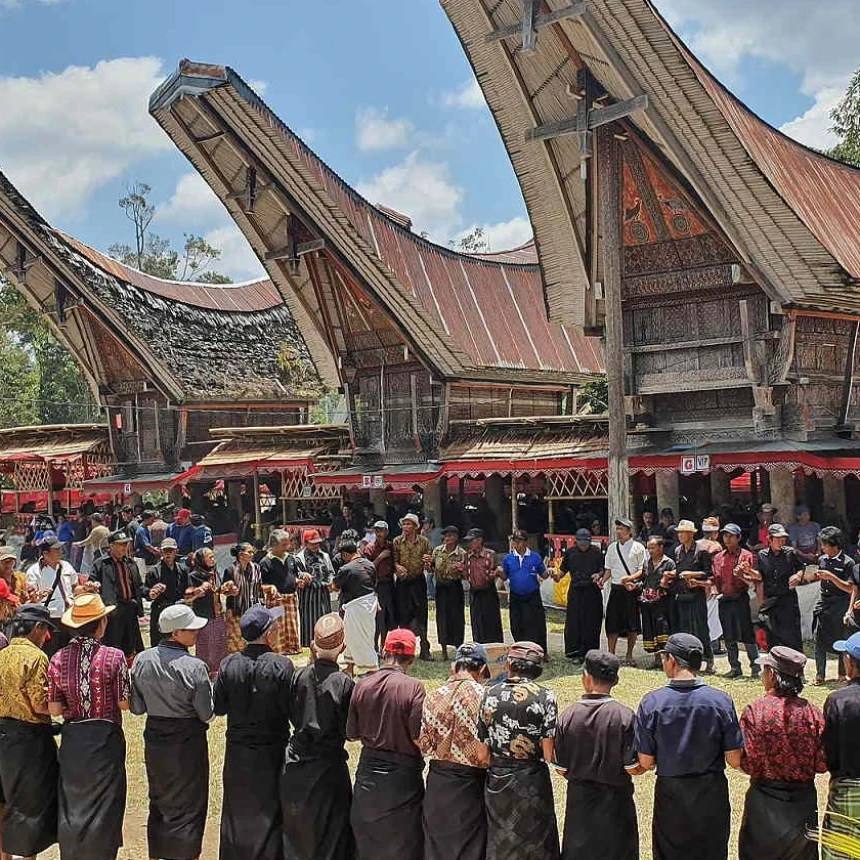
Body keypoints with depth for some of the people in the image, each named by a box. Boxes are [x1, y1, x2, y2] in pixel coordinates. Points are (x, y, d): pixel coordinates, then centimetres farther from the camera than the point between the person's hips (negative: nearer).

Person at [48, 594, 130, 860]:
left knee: (71, 803, 16)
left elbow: (54, 710, -2)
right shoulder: (114, 657, -15)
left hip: (72, 740, 3)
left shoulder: (58, 659, -4)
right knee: (103, 805, 10)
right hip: (105, 738, -3)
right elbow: (124, 704, -11)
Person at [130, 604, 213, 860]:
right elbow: (207, 714, -14)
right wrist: (208, 687, 1)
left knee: (159, 801, 22)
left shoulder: (142, 661, -7)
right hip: (187, 742, -5)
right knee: (188, 804, 11)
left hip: (154, 739, 5)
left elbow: (136, 707, 0)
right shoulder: (194, 667, -22)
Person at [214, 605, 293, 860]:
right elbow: (291, 710, -16)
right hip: (271, 752, -3)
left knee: (238, 810, 18)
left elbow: (218, 708, -3)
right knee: (270, 810, 11)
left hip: (237, 751, 3)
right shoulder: (282, 666, -18)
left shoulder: (228, 665, -9)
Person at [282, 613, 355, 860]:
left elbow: (292, 716, 3)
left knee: (296, 828, 21)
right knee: (328, 833, 10)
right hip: (328, 765, -4)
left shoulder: (300, 676, -8)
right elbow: (352, 729, -10)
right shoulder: (344, 683, -17)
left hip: (296, 763, 4)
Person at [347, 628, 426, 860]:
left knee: (368, 841, 19)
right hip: (402, 775, -3)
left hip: (368, 771, 4)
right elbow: (418, 738, -18)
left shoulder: (362, 685, -6)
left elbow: (352, 734, 1)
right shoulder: (413, 688, -17)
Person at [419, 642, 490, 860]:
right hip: (467, 785, -5)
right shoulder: (480, 695, -14)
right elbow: (483, 755, -18)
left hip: (436, 783, 5)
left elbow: (424, 745, 4)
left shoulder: (433, 696, 2)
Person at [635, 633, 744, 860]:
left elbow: (645, 762, -11)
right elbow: (735, 760, -9)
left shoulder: (651, 703, -14)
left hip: (669, 795, -1)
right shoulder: (721, 701, -12)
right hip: (712, 796, 1)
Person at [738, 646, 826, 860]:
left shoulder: (754, 711, -16)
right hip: (804, 800, 3)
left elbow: (749, 763, -17)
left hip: (765, 801, -3)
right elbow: (822, 764, -6)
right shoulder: (812, 712, -8)